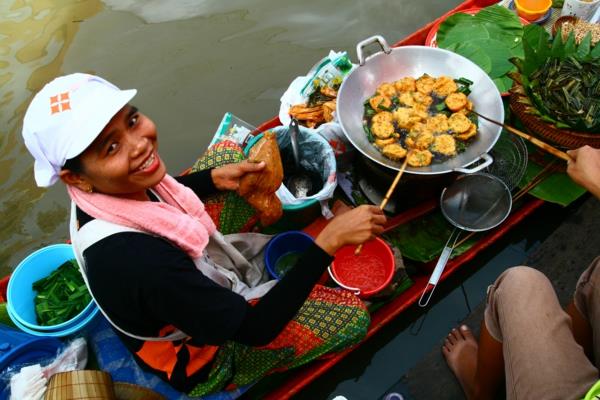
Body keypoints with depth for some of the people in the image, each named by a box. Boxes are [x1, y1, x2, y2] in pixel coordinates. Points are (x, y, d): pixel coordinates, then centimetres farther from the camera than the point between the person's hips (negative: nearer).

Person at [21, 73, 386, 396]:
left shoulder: (108, 190, -21)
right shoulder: (134, 260, -45)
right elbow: (256, 329, -36)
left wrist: (216, 178, -9)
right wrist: (329, 240, -39)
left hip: (195, 279, 7)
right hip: (203, 358, -6)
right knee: (353, 316, -10)